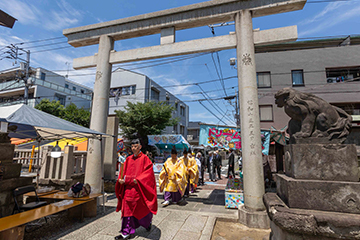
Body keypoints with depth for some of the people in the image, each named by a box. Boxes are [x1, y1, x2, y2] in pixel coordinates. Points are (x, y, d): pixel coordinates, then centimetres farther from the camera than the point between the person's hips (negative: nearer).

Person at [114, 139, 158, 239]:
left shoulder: (144, 158, -8)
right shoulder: (128, 159, 7)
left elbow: (148, 173, -14)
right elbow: (124, 171, 10)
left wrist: (138, 180, -23)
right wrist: (121, 179, -8)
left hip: (139, 188, -4)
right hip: (128, 188, 4)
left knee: (143, 209, 11)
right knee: (127, 209, 5)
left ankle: (149, 221, 42)